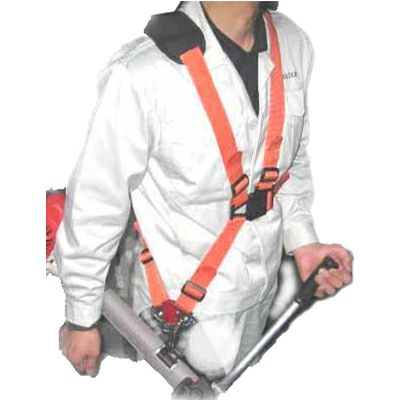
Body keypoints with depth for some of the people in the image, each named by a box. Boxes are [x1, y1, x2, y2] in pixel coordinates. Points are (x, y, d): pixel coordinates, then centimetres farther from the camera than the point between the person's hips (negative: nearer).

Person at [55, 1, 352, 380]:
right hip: (182, 307, -6)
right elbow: (95, 204, -17)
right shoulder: (139, 75, -28)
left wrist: (302, 239, -4)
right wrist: (81, 319, -7)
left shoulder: (293, 44, -9)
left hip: (262, 292, 6)